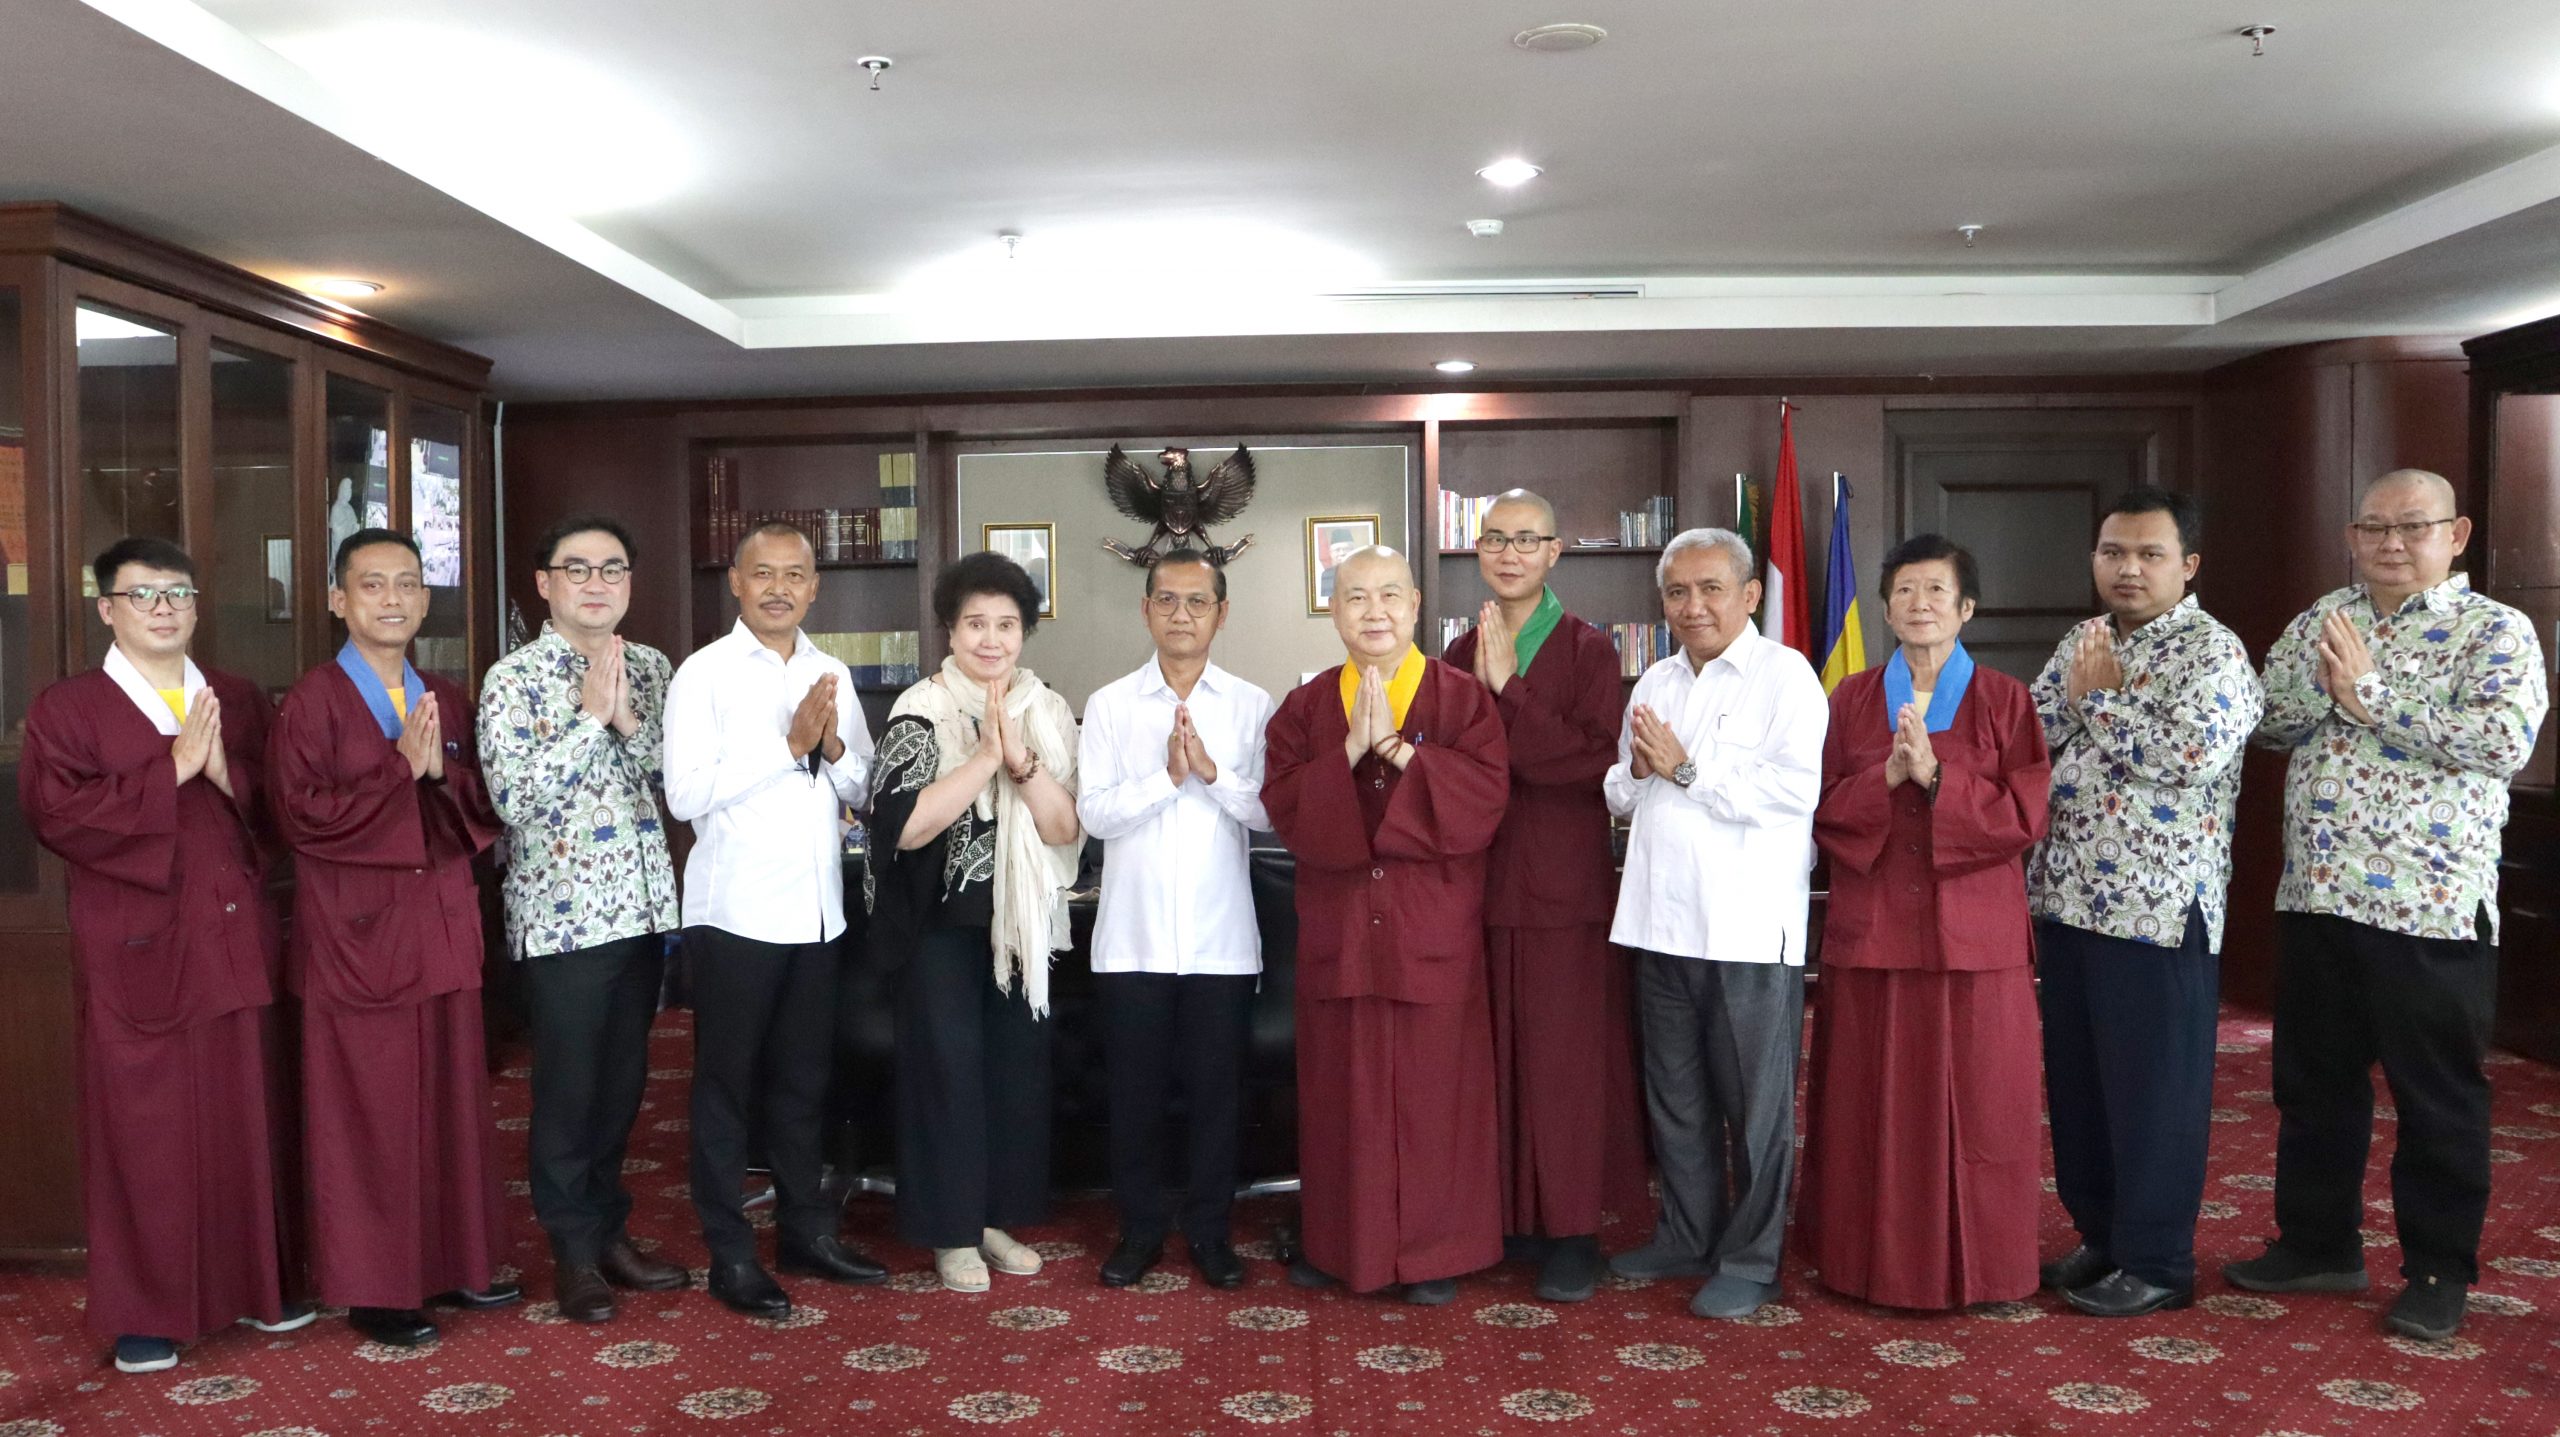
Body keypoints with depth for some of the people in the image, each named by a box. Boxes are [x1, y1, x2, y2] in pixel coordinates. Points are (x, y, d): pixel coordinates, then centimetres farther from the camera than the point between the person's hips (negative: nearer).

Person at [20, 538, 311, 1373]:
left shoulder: (238, 701, 13)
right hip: (134, 951, -3)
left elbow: (281, 811, 7)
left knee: (249, 1122, 8)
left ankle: (258, 1283, 22)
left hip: (235, 942, 3)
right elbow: (55, 812, -13)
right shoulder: (66, 710, 2)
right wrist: (170, 770, -17)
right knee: (143, 1134, 2)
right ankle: (145, 1311, 13)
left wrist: (226, 773, -12)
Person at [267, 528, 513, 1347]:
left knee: (452, 1101, 10)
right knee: (368, 1113, 1)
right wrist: (401, 768, -18)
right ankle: (372, 1288, 12)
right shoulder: (313, 701, -5)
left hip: (442, 928, 5)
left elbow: (484, 808, 8)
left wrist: (443, 773, -11)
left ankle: (453, 1262, 22)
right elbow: (301, 813, -15)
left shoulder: (447, 700, 11)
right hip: (356, 935, -5)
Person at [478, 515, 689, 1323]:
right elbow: (513, 795, -17)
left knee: (624, 1080, 14)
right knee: (569, 1087, 4)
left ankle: (610, 1230, 29)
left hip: (642, 904, 5)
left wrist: (629, 721, -11)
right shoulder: (514, 678, -7)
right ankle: (575, 1251, 19)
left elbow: (678, 781, 4)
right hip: (562, 912, -5)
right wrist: (591, 716, -17)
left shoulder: (650, 669, 9)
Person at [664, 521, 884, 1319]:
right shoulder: (704, 674, -6)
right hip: (737, 913, -5)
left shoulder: (833, 676, 10)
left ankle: (805, 1230, 28)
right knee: (727, 1082, 6)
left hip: (818, 911, 5)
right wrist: (789, 744, -19)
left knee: (804, 1077, 15)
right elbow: (686, 794, -16)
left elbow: (862, 787, 11)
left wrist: (833, 750, -10)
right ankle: (730, 1256, 15)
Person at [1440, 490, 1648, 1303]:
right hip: (1479, 883, 5)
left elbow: (1595, 756, -16)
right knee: (1493, 1055, 9)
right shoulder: (1461, 655, 11)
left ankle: (1572, 1229, 10)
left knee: (1565, 1059, 0)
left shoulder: (1588, 650, -3)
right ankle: (1508, 1212, 22)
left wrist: (1507, 689, -19)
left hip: (1563, 885, -4)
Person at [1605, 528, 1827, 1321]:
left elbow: (1795, 787, -19)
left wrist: (1688, 768, -17)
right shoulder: (1655, 684, 16)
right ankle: (1686, 1237, 29)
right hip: (1663, 920, 7)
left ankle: (1750, 1260, 14)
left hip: (1749, 926, -7)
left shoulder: (1785, 675, -6)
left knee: (1755, 1101, 3)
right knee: (1674, 1096, 15)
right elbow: (1620, 792, 21)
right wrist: (1637, 773, -2)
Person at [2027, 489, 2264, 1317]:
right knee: (2075, 1078, 14)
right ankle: (2101, 1236, 28)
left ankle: (2157, 1263, 14)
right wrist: (2073, 693, -7)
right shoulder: (2080, 644, 13)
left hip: (2157, 909, -7)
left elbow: (2192, 757, -24)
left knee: (2153, 1088, 2)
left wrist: (2100, 699, -14)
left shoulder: (2210, 650, -9)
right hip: (2066, 900, 7)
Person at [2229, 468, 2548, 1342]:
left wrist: (2372, 694, -18)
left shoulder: (2495, 631, -6)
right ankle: (2318, 1245, 30)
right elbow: (2266, 720, 5)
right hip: (2316, 896, 5)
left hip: (2431, 905, -5)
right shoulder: (2322, 620, 10)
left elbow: (2505, 740, -21)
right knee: (2314, 1082, 15)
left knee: (2439, 1096, 7)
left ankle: (2439, 1271, 21)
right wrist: (2329, 686, -14)